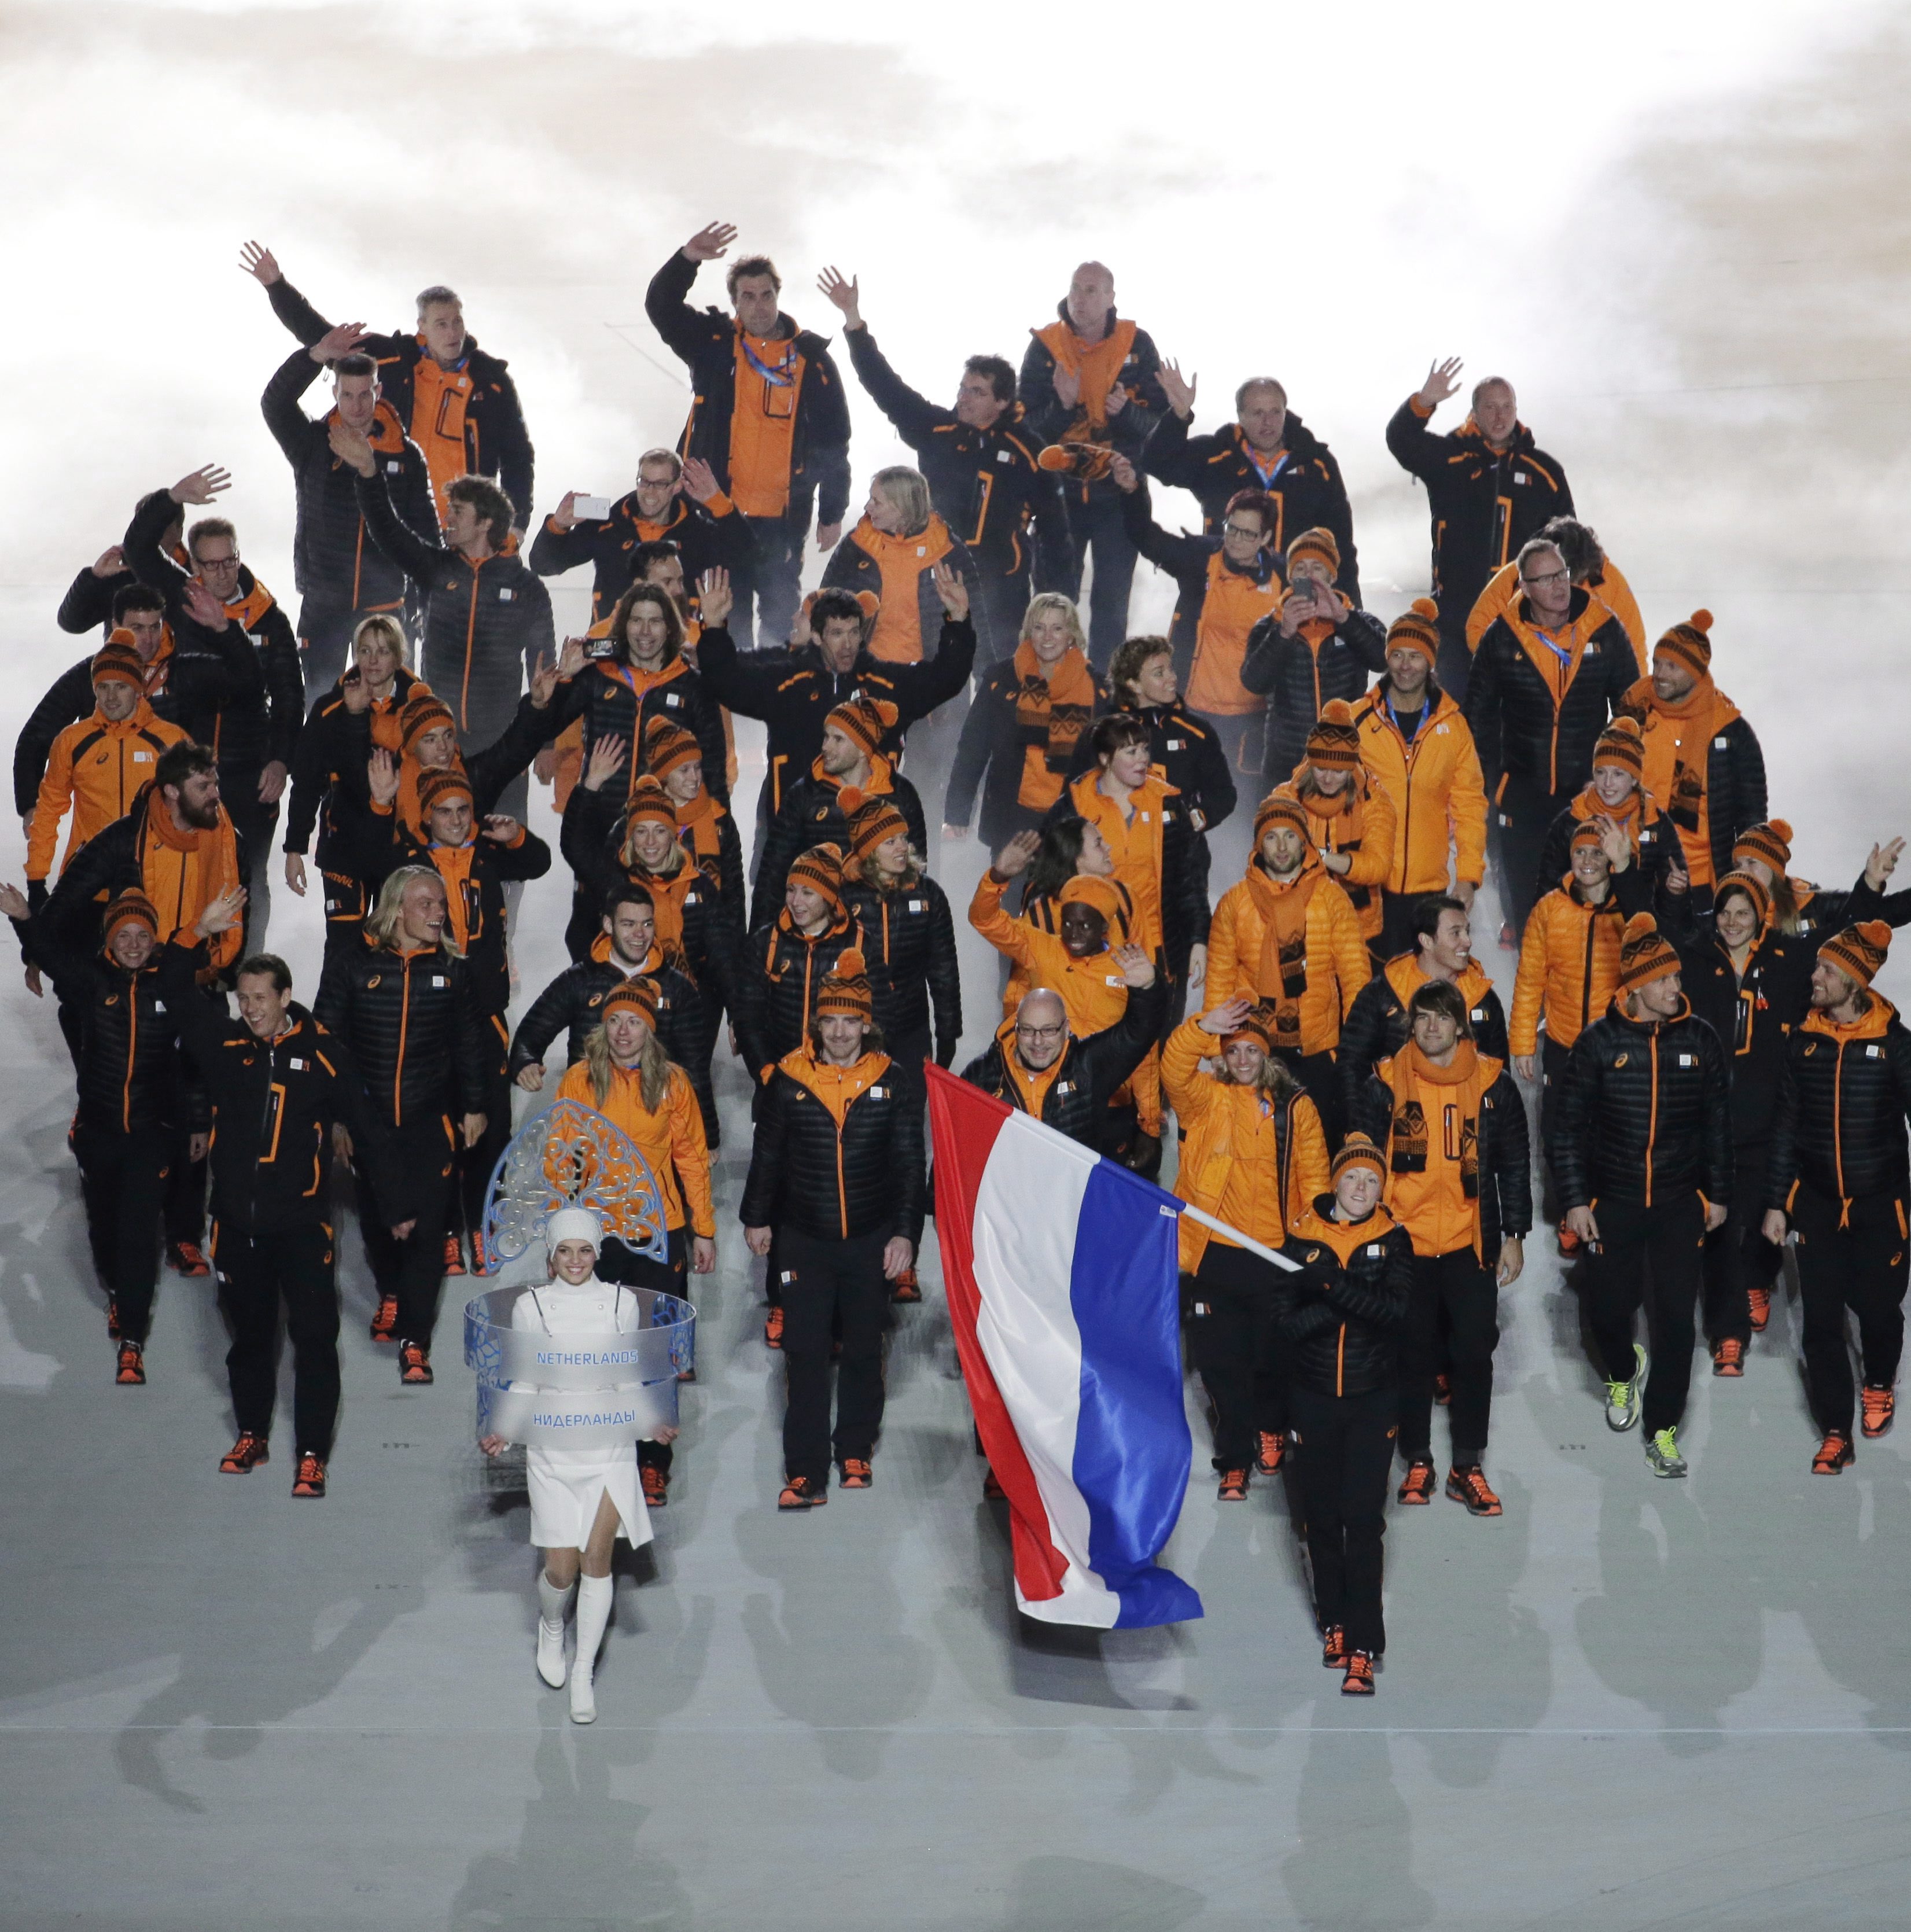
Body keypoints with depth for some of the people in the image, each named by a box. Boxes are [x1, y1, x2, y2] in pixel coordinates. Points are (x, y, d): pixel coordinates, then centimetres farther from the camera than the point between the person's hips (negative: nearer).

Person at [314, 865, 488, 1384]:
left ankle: (414, 1340, -1)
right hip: (368, 1123, 0)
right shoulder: (351, 967, -4)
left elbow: (468, 1043, 12)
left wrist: (473, 1107, 13)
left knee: (425, 1227, -6)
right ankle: (391, 1296, 45)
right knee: (375, 1219, 15)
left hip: (429, 1124, 0)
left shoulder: (450, 970, 3)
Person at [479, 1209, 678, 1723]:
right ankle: (550, 1627, 35)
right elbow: (523, 1383, 6)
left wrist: (654, 1422, -5)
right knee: (561, 1568, 0)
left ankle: (584, 1673, 6)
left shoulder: (620, 1302, 2)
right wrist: (504, 1434, -8)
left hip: (609, 1446, 0)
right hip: (552, 1452, 0)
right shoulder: (530, 1307, 0)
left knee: (597, 1559, -7)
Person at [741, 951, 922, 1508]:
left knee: (864, 1348, 12)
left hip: (871, 1241, 1)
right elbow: (767, 1153, 9)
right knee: (806, 1353, -2)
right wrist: (757, 1217, 13)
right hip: (804, 1238, 0)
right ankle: (806, 1471, 1)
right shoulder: (788, 1079, -3)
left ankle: (856, 1450, 29)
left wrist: (905, 1232, -3)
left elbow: (909, 1164, 2)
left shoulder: (891, 1081, -3)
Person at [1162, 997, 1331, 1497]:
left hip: (1278, 1256, 0)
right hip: (1216, 1255, 0)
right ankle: (1235, 1460, 16)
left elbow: (1314, 1176, 4)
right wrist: (1203, 1027, -29)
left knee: (1274, 1357, 12)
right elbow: (1175, 1071, -17)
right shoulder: (1206, 1099, 3)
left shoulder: (1295, 1107, 4)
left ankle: (1271, 1428, 40)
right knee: (1221, 1362, 3)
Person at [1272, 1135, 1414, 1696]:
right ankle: (1334, 1622, 27)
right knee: (1321, 1518, 9)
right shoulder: (1302, 1238, -1)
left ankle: (1362, 1648, -4)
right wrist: (1351, 1304, -20)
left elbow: (1395, 1308, -17)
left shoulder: (1392, 1240, -1)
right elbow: (1283, 1320, -10)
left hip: (1372, 1399, -1)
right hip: (1314, 1398, 1)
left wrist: (1333, 1286, -26)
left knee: (1363, 1522, -6)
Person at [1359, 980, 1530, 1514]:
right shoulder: (1386, 1084, -1)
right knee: (1412, 1354, 7)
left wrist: (1514, 1237, 4)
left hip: (1472, 1244, 0)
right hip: (1404, 1244, 0)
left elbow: (1514, 1165, 6)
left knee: (1474, 1353, 3)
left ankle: (1468, 1467, 14)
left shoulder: (1493, 1084, 0)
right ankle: (1417, 1463, 20)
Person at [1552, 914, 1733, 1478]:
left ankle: (1662, 1430, 14)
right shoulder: (1599, 1041, -8)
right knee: (1609, 1308, 6)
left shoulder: (1699, 1039, -3)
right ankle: (1623, 1371, 41)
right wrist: (1574, 1199, -6)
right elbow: (1569, 1128, -3)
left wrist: (1718, 1193, 8)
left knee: (1676, 1317, 0)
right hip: (1615, 1201, -1)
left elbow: (1718, 1122, 7)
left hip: (1681, 1203, 1)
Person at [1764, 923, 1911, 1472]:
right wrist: (1776, 1202, 4)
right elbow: (1786, 1127, 4)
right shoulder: (1803, 1043, -1)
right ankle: (1836, 1435, 10)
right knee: (1821, 1319, 1)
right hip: (1816, 1202, 2)